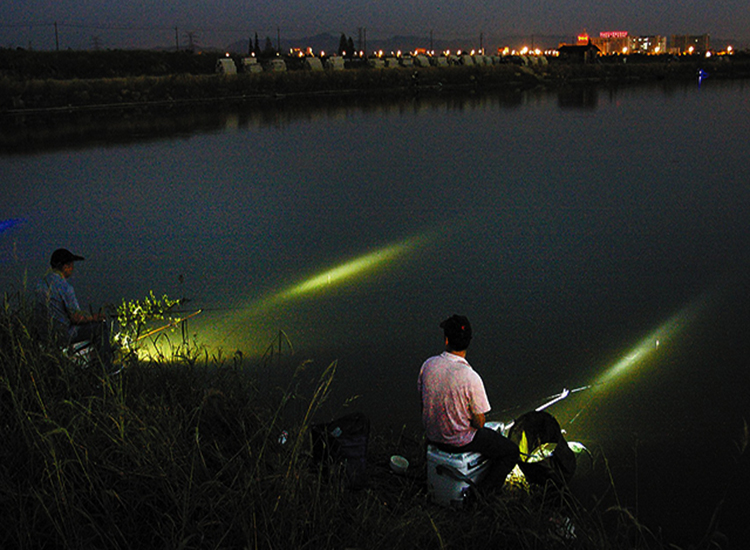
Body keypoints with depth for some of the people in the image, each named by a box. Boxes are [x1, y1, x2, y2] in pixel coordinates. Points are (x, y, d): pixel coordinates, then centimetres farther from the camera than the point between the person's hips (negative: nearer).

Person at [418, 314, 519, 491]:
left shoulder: (428, 364, -14)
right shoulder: (471, 378, -30)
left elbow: (423, 399, 2)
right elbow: (479, 423, -20)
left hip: (432, 436, 6)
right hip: (460, 441, -6)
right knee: (511, 451, 14)